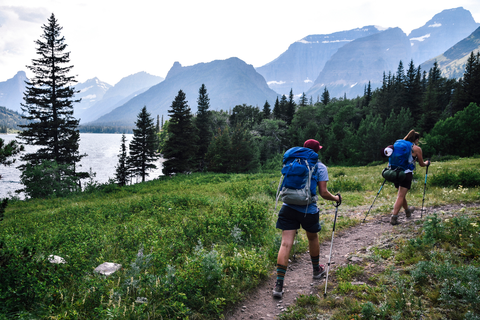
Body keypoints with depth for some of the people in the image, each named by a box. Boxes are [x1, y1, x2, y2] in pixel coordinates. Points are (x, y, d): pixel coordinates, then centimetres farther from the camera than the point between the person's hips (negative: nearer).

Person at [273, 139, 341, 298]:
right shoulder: (320, 167, -1)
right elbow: (323, 193, -5)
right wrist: (336, 198, 12)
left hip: (288, 207, 2)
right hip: (308, 210, -2)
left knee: (286, 243, -3)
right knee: (313, 238, 24)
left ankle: (279, 284, -8)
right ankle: (317, 270, 46)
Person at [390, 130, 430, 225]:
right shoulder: (417, 148, 1)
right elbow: (421, 164, 11)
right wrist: (427, 163, 31)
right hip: (407, 173, -6)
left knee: (401, 194, 22)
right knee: (401, 196, -7)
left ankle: (408, 211, 45)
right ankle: (394, 217, -15)